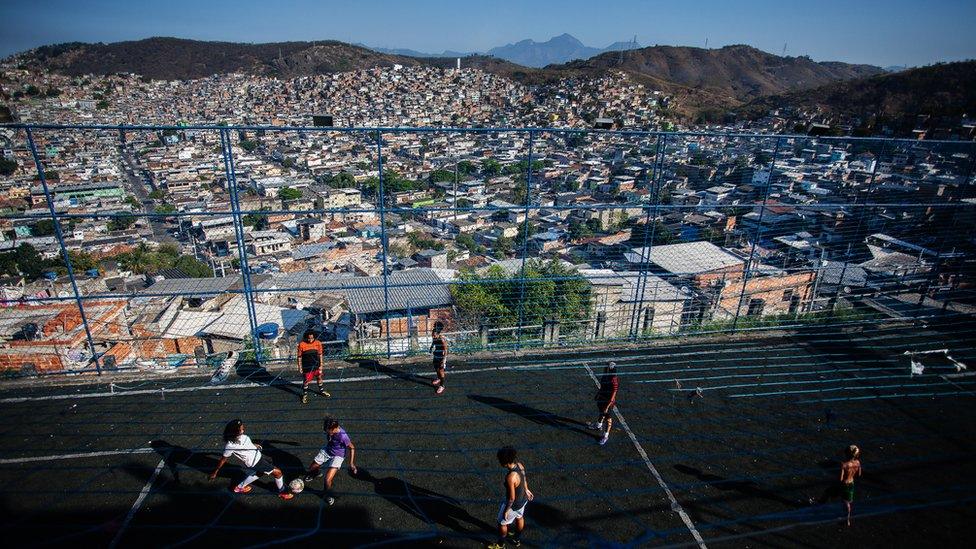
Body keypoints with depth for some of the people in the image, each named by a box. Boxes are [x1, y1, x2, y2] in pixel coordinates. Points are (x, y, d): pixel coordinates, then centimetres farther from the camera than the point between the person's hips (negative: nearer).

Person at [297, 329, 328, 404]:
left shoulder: (318, 343, -9)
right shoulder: (301, 344, -16)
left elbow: (320, 354, 1)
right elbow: (299, 356, -6)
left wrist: (321, 365, 2)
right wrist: (300, 367, -3)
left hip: (316, 365, 3)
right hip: (307, 366, -3)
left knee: (319, 377, 17)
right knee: (306, 380, 2)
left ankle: (321, 391, 39)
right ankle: (305, 395, 22)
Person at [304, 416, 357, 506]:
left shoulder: (342, 436, -38)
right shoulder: (329, 429, -23)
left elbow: (352, 447, -21)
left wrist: (351, 463, -18)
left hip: (337, 456, -6)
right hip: (326, 450, 6)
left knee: (328, 479, -19)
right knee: (311, 468, 18)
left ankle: (328, 495, 14)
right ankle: (316, 473, 56)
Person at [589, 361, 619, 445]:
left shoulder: (614, 382, -31)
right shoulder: (604, 377, -8)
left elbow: (612, 396, -27)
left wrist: (607, 406, -25)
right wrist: (597, 395, 22)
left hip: (608, 402, -7)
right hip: (601, 399, 7)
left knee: (608, 418, 11)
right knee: (602, 413, 30)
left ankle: (606, 435, 29)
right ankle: (598, 425, 55)